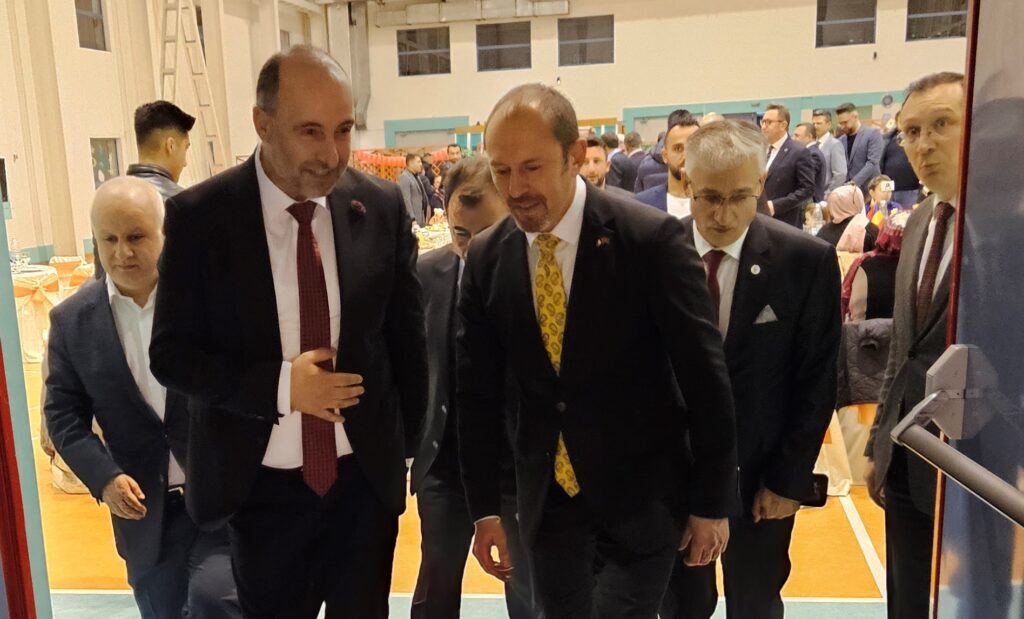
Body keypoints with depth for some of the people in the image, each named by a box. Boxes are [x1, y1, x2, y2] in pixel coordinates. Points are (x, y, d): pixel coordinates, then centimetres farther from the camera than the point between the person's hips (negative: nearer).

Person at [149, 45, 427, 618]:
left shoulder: (382, 207, -7)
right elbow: (171, 353, -7)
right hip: (261, 487, -1)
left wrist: (405, 444, 9)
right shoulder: (200, 216, -12)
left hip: (367, 478, 1)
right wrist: (278, 384, -21)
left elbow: (407, 335, 3)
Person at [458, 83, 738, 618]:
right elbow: (478, 391, 3)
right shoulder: (486, 259, -3)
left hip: (641, 499, -3)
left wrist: (712, 502, -5)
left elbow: (705, 380, -9)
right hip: (547, 502, 4)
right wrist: (485, 508, 4)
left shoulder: (650, 240, -15)